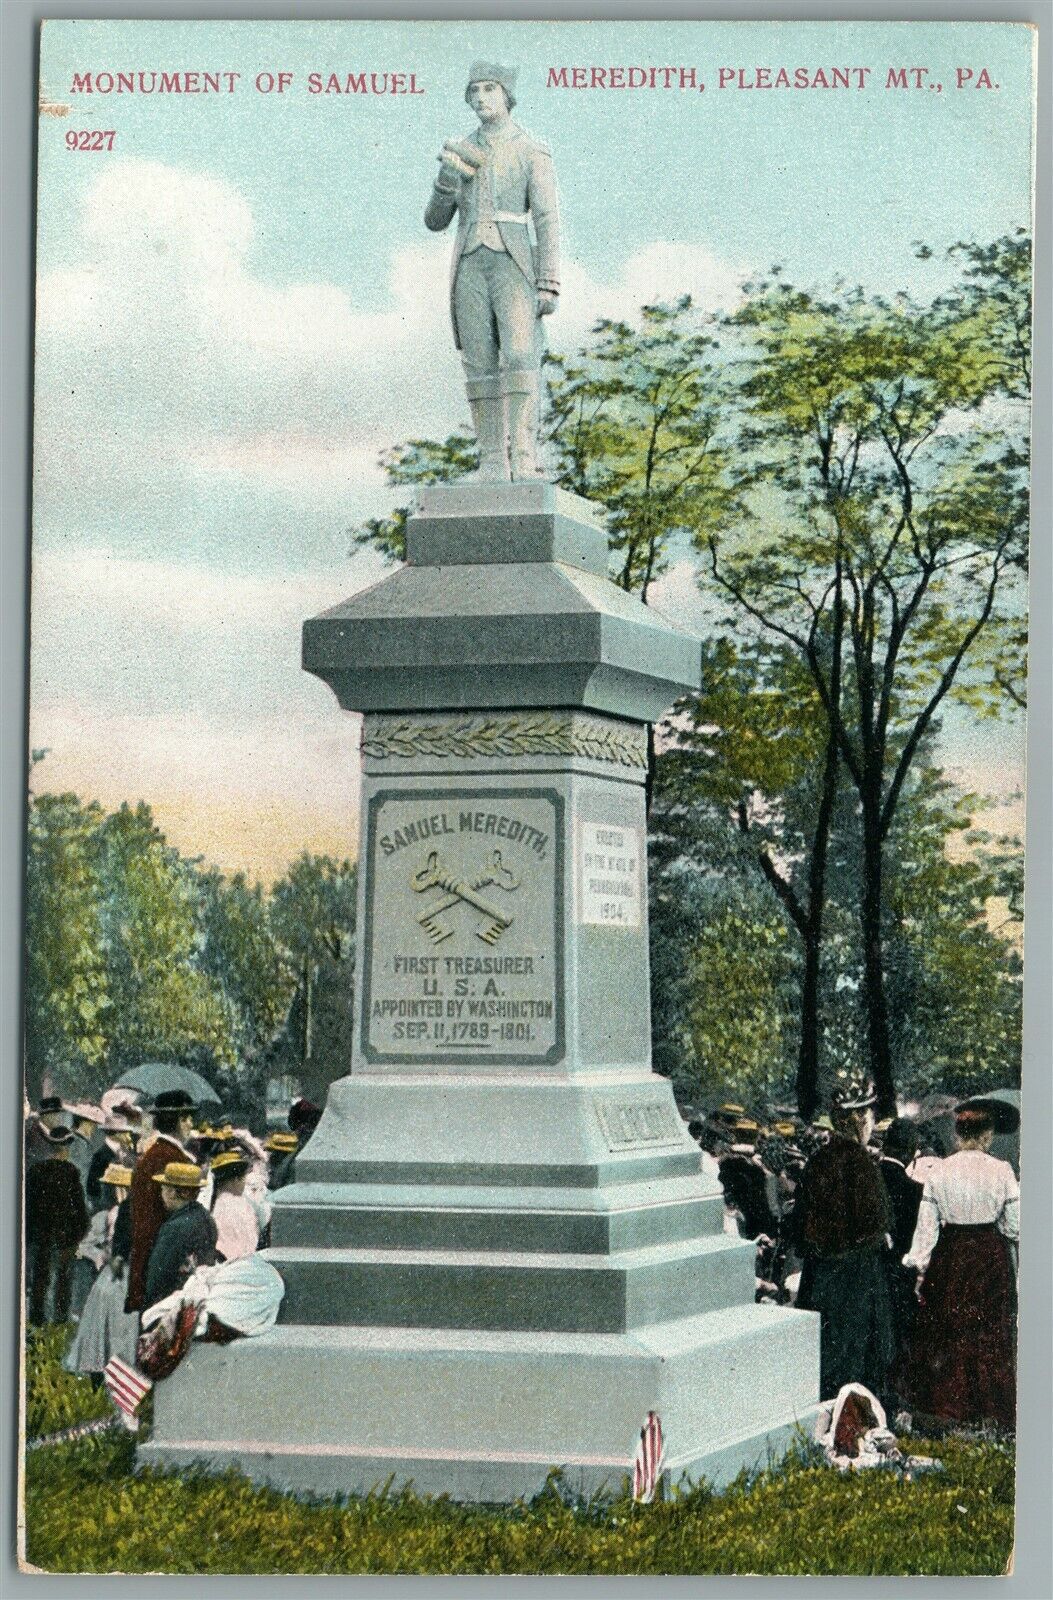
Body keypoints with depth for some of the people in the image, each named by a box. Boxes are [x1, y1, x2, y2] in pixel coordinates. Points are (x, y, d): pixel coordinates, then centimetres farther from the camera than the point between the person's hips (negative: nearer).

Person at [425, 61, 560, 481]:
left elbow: (548, 221, -3)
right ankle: (493, 467, -2)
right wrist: (448, 176, -6)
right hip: (470, 268, 3)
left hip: (514, 266, -3)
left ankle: (524, 461, -22)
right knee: (482, 366, -3)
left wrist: (549, 285, -13)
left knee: (519, 359, -18)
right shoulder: (461, 153, 15)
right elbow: (436, 221, 13)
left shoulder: (532, 152, 4)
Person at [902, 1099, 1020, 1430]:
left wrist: (919, 1267, 5)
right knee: (989, 1337, 8)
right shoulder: (1001, 1172, -11)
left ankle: (946, 1406, 16)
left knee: (946, 1334, 12)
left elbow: (927, 1226, -3)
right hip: (991, 1260, -1)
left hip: (949, 1260, 1)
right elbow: (1015, 1227, -8)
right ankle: (988, 1410, 11)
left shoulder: (938, 1173, -6)